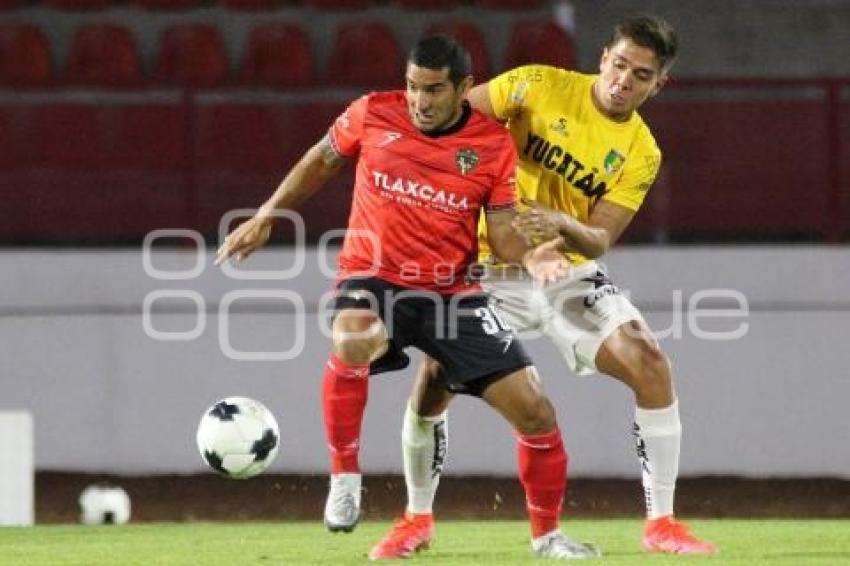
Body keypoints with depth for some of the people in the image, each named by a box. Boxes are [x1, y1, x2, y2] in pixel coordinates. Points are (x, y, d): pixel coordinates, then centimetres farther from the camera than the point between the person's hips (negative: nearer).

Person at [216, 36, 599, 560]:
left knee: (533, 408, -5)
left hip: (453, 290, 2)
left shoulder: (493, 144, -5)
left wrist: (532, 257, -23)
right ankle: (344, 478, -19)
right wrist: (265, 217, 13)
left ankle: (547, 534, 18)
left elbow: (502, 230, -1)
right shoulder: (373, 114, -5)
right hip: (373, 278, -2)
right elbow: (322, 161, 13)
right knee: (352, 342, -39)